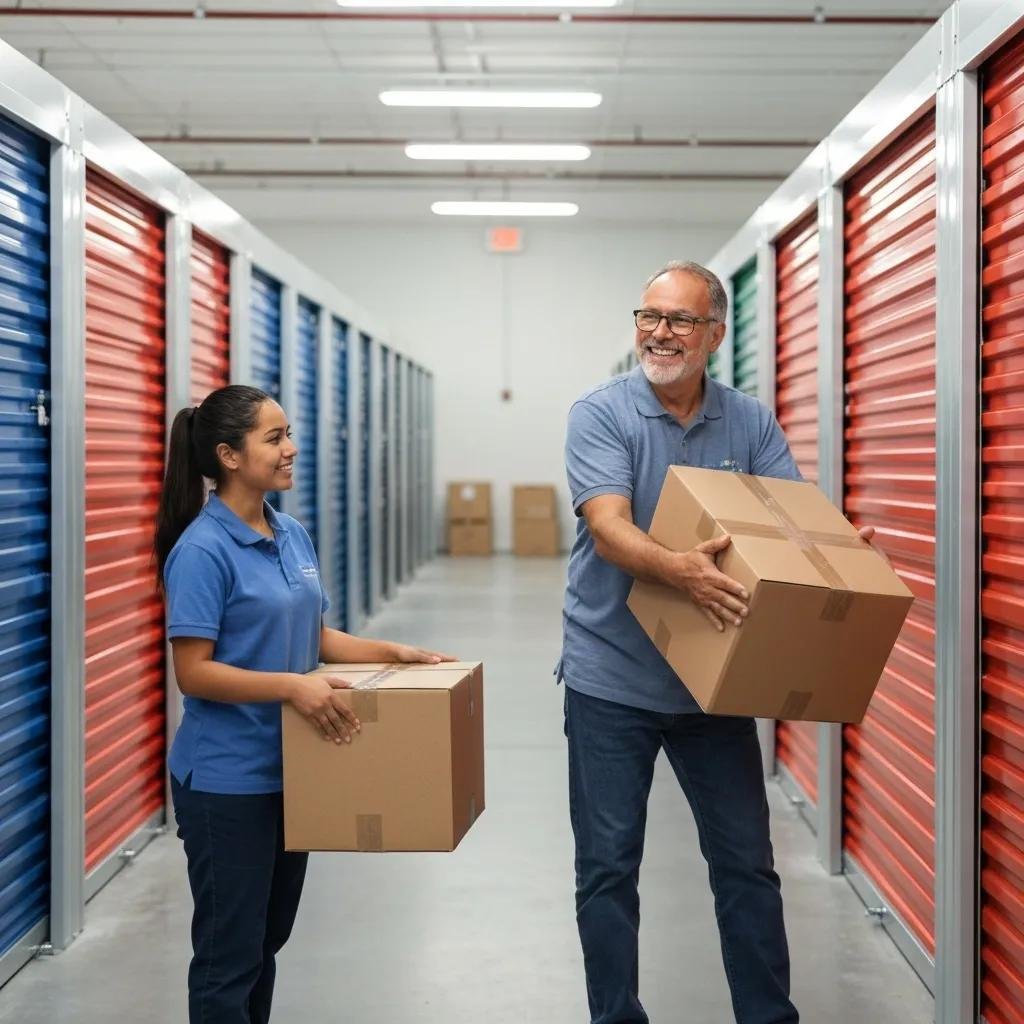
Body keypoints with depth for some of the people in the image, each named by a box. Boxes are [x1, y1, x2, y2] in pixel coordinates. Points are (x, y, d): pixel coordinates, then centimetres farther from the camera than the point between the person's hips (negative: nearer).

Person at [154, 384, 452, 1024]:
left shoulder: (293, 535, 7)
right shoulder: (203, 550, -17)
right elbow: (193, 673, -20)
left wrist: (393, 653, 5)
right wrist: (291, 686, -29)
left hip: (289, 769, 8)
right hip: (227, 780, -8)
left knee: (269, 938, 19)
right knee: (230, 951, 4)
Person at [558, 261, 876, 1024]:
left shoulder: (751, 423, 3)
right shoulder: (600, 413, -9)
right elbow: (609, 529, -22)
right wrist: (679, 569, -42)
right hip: (611, 678, -3)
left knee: (747, 862, 9)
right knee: (608, 866, 6)